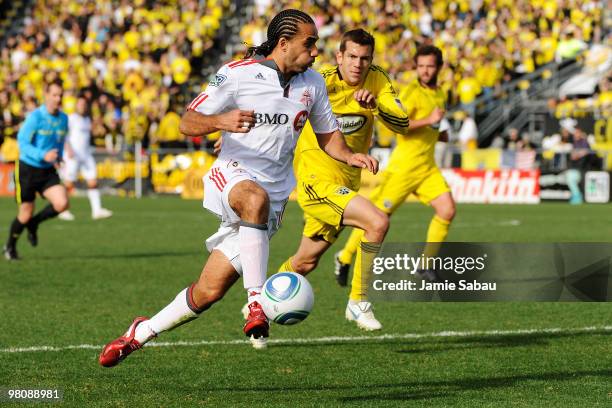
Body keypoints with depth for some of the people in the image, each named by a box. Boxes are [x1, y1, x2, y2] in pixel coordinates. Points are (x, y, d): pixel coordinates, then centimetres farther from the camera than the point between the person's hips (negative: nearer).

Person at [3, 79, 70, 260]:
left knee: (62, 203, -17)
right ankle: (10, 247, 28)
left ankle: (33, 223, 12)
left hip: (48, 171, 5)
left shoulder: (63, 119, 2)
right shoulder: (35, 117, -17)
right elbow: (23, 142, -18)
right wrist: (43, 156, -30)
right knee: (25, 215, 0)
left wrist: (58, 158, 0)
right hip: (27, 169, -5)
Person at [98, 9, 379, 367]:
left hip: (275, 196, 5)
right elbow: (187, 123, -11)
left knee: (210, 290, 0)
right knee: (256, 199, -43)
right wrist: (221, 120, -32)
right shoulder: (238, 73, -9)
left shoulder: (312, 83, 6)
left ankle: (142, 332, 20)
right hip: (233, 174, -4)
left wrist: (350, 156, -5)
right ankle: (258, 303, -43)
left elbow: (328, 134, 17)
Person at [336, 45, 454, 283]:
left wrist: (439, 134, 9)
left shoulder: (440, 94, 12)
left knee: (447, 210, -9)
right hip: (404, 165, -7)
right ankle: (345, 258, 19)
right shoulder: (412, 92, -13)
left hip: (427, 166, 7)